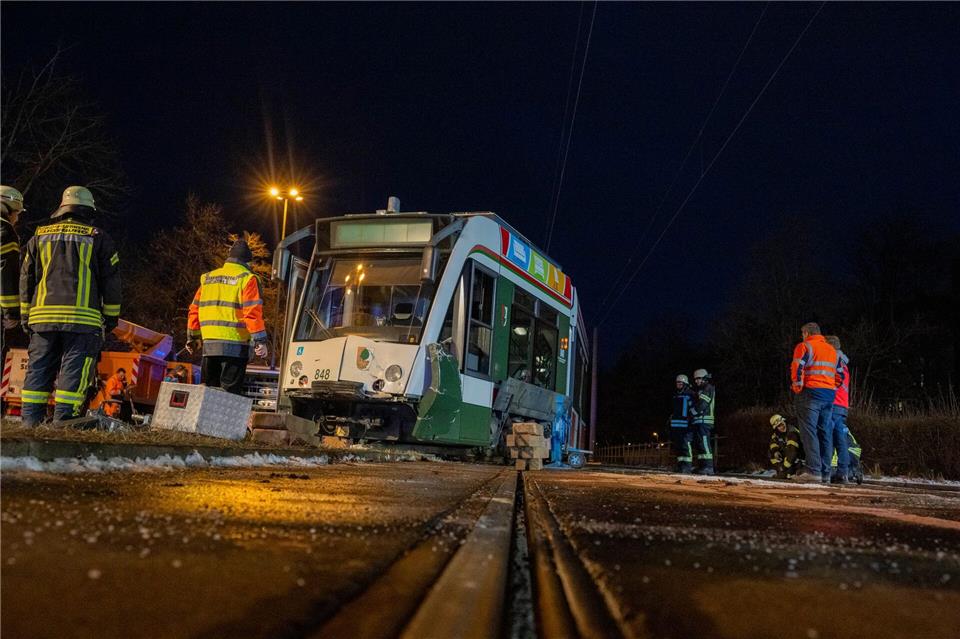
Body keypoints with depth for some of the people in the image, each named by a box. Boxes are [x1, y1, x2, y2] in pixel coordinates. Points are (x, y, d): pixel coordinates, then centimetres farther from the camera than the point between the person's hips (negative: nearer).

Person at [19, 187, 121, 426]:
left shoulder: (39, 237, 16)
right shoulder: (98, 238, 6)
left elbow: (26, 280, 15)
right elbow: (111, 281, 4)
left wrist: (25, 316, 20)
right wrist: (111, 317, 11)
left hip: (42, 317, 3)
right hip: (83, 319, -3)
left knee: (37, 372, 9)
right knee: (74, 372, -3)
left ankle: (31, 421, 7)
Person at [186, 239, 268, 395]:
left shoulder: (208, 278, 15)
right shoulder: (247, 279, -3)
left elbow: (194, 310, 17)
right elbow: (253, 312, -13)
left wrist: (193, 337, 26)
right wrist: (261, 341, -13)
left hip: (209, 345, 5)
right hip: (235, 345, -5)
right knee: (230, 393, -5)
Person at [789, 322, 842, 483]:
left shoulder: (805, 346, -1)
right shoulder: (832, 350, 21)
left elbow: (797, 368, -14)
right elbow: (840, 375, 21)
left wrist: (797, 388, -5)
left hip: (811, 393, -7)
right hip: (829, 395, 7)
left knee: (809, 432, -8)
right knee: (825, 434, 7)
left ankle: (814, 471, -16)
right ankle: (826, 474, 7)